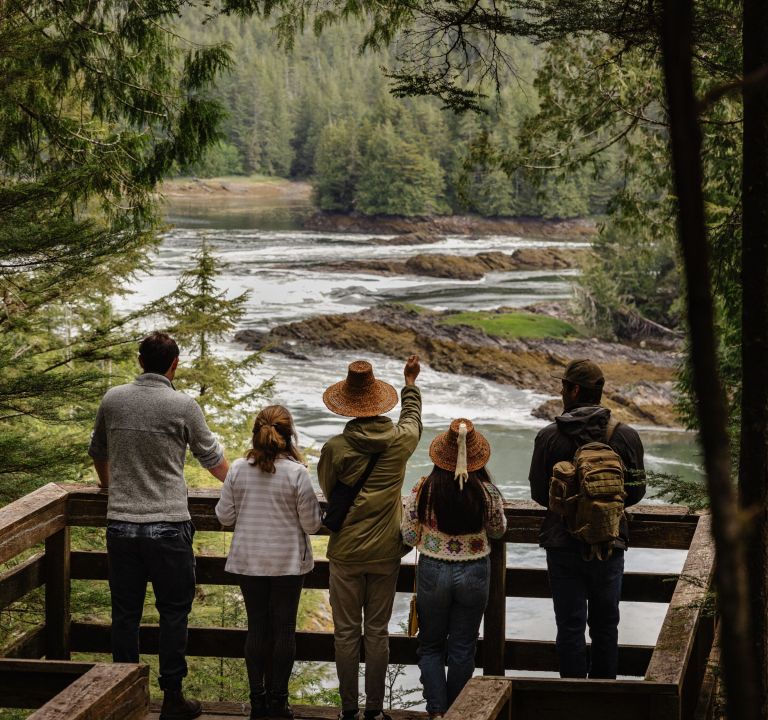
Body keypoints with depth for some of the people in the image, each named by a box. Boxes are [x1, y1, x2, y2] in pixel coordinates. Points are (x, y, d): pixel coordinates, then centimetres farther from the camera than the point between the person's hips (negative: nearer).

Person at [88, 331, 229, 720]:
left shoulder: (113, 400, 4)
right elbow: (212, 458, 6)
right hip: (168, 527, -3)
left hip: (120, 524, 4)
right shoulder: (183, 406, -7)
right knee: (173, 612, 7)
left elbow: (98, 452, 21)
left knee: (125, 614, 10)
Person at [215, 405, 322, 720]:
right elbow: (311, 524, -8)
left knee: (257, 627, 11)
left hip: (249, 561, 3)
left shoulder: (238, 469, -5)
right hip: (288, 562, -2)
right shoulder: (296, 472, -14)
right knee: (284, 628, 7)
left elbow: (225, 516, 2)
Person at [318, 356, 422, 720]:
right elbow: (412, 418, 18)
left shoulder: (335, 448, -13)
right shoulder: (399, 441, -6)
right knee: (378, 632, 9)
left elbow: (327, 489, 4)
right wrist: (410, 383, 35)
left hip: (346, 554, -2)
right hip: (386, 553, 2)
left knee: (346, 632, 7)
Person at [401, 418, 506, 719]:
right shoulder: (487, 492, -13)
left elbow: (410, 537, -5)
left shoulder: (422, 490, -14)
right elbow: (498, 530, 5)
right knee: (462, 648, 14)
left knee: (431, 646, 15)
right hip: (474, 575, 0)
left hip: (433, 573, 0)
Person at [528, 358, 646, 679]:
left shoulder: (549, 437, -9)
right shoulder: (625, 436, -6)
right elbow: (636, 491, 1)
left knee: (570, 626, 7)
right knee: (605, 625, 15)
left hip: (562, 543, -1)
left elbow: (539, 493, -1)